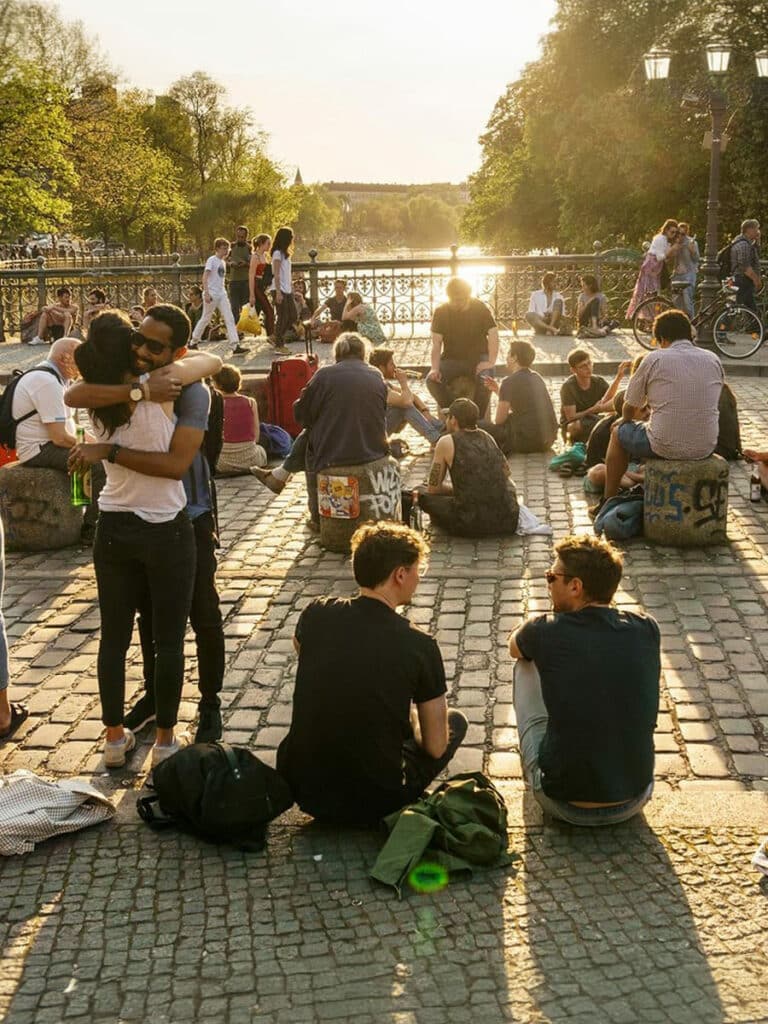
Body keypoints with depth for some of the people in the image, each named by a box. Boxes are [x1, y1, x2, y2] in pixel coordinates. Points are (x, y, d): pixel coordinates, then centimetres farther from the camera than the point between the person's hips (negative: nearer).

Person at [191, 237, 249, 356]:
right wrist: (206, 293, -24)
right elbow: (205, 277, -15)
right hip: (211, 293, -7)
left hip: (221, 294, 7)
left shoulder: (223, 262, 15)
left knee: (229, 319, -6)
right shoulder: (212, 260, -8)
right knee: (206, 319, 5)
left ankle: (235, 346, -13)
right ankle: (194, 341, 23)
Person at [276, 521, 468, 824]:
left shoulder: (316, 615, -6)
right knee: (455, 721, 20)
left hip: (300, 788, 4)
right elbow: (436, 748, -7)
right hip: (373, 804, -4)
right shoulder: (419, 646, -14)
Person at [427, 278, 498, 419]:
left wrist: (491, 362, -25)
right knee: (432, 380, -26)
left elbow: (493, 335, -13)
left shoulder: (480, 309, -7)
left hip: (478, 357, -2)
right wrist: (435, 368, -23)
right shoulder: (441, 312, -3)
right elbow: (436, 343, -8)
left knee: (484, 378, -34)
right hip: (451, 359, 2)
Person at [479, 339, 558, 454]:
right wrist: (498, 389, 21)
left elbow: (499, 420, -9)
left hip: (529, 441, -9)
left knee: (482, 426, 2)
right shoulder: (536, 377, 13)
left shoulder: (510, 382, -12)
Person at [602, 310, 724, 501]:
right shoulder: (713, 360, 5)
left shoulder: (655, 359, -6)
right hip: (705, 449, 5)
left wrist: (624, 422, 27)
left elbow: (630, 408, 3)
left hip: (666, 447, -4)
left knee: (618, 433, 24)